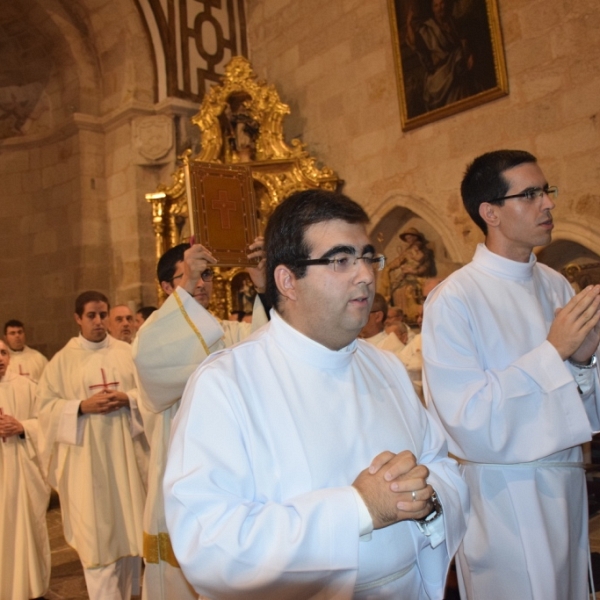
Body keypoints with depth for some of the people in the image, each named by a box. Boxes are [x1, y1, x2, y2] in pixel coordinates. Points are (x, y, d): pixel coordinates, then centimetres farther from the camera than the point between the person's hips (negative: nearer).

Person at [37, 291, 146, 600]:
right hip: (85, 455, -2)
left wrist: (127, 398, -15)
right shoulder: (63, 360, 1)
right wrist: (82, 407, -16)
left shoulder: (126, 352, 4)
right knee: (95, 533, 0)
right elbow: (47, 406, -2)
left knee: (127, 526, 11)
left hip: (124, 451, 2)